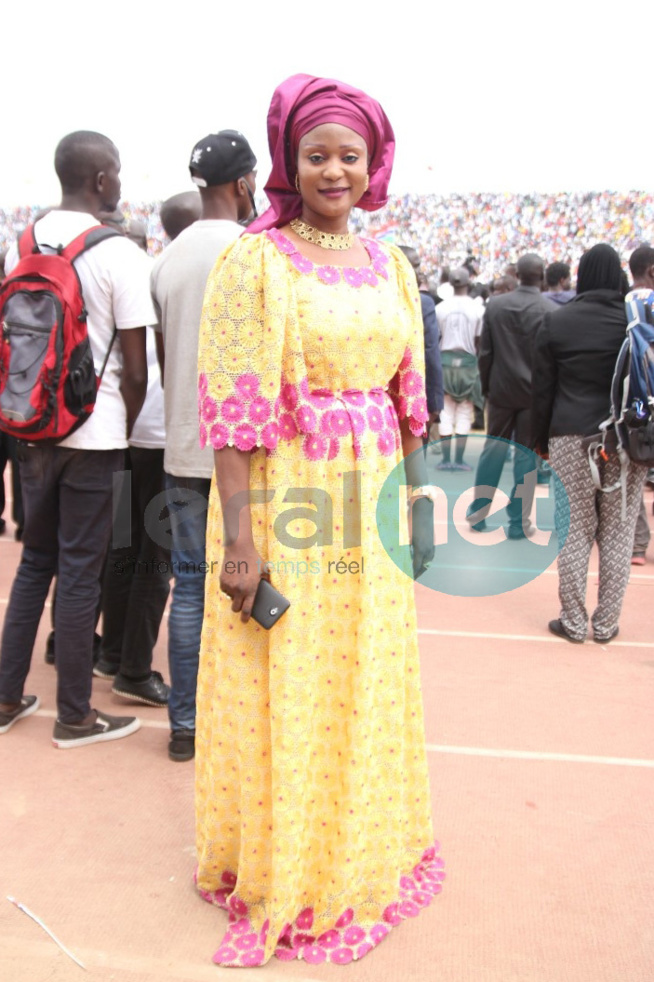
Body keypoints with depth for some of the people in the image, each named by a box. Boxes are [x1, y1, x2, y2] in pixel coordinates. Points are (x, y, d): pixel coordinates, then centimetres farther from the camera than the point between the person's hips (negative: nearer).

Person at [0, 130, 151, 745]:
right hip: (94, 434, -6)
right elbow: (136, 371, -11)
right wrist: (124, 432, 4)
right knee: (79, 572, 3)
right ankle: (73, 716, 15)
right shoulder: (118, 254, -10)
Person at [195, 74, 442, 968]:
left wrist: (413, 500, 10)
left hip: (371, 513, 6)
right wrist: (238, 539, -18)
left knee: (366, 687, 16)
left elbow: (407, 397, 13)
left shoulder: (391, 268, 9)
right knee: (282, 699, 6)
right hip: (285, 507, -5)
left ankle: (357, 855, 39)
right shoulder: (254, 262, -8)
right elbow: (233, 408, -13)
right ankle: (278, 872, 29)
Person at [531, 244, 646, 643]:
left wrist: (540, 439, 10)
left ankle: (574, 622, 12)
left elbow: (543, 389, 2)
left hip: (571, 436, 0)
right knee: (618, 533, 7)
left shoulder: (556, 321, 0)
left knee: (575, 532, 6)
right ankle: (607, 624, 14)